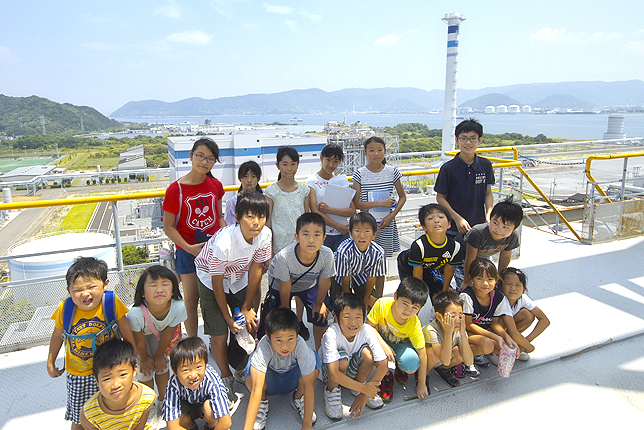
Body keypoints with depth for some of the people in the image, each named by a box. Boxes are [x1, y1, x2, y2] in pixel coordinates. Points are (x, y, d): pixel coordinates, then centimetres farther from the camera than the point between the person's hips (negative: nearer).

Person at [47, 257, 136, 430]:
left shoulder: (112, 303, -20)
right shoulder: (65, 309, -16)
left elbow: (126, 332, -7)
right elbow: (57, 336, 3)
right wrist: (50, 364, 12)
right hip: (78, 374, 1)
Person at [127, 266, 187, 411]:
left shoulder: (178, 307, -38)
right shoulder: (135, 314, -44)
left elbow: (167, 335, -19)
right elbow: (139, 341, -21)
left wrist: (159, 356, -4)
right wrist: (144, 359, -4)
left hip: (159, 334, 2)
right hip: (140, 335, -2)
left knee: (162, 366, 9)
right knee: (144, 371, 0)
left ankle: (163, 400, 35)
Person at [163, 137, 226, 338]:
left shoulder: (216, 186, 0)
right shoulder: (175, 189, -14)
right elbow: (169, 227, -10)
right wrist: (189, 248, -20)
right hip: (188, 252, -3)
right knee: (191, 300, 9)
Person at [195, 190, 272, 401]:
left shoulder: (265, 235, -22)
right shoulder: (224, 243, -36)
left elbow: (256, 269, -10)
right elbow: (217, 283, -23)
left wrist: (247, 307, -6)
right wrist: (227, 317, -13)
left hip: (239, 278, 5)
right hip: (211, 280, -4)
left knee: (250, 325, 2)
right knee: (220, 335, -7)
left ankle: (242, 369, 30)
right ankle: (226, 378, 20)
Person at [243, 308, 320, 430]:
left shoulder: (300, 345, -33)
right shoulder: (264, 347, -36)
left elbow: (309, 383, -28)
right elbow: (256, 389, -39)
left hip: (292, 381, 1)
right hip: (269, 383, -1)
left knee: (314, 358, -27)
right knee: (252, 367, -35)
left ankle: (299, 398, -1)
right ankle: (262, 402, -2)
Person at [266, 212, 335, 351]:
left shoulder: (327, 255, -34)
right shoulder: (284, 257, -40)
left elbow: (324, 281, -13)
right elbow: (285, 288, -22)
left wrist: (319, 303, 1)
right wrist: (285, 308, -5)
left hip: (309, 285, 2)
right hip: (280, 284, -2)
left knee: (321, 316, -2)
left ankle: (318, 351, 24)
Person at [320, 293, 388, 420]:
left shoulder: (367, 331, -25)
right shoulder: (332, 334, -34)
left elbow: (383, 365, -23)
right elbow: (334, 374, -38)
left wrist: (364, 395, -26)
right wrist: (364, 389, -34)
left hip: (352, 370, 3)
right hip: (327, 371, -3)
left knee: (367, 351, -27)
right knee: (343, 358, -35)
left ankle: (359, 384, 0)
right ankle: (332, 390, -6)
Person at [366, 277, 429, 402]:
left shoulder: (414, 325, -29)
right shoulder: (382, 304, -32)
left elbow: (422, 355, -19)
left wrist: (421, 384, -13)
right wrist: (384, 345, -34)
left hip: (401, 345, 0)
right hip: (380, 340, 0)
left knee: (411, 365, -32)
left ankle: (399, 368, 11)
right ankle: (386, 376, -4)